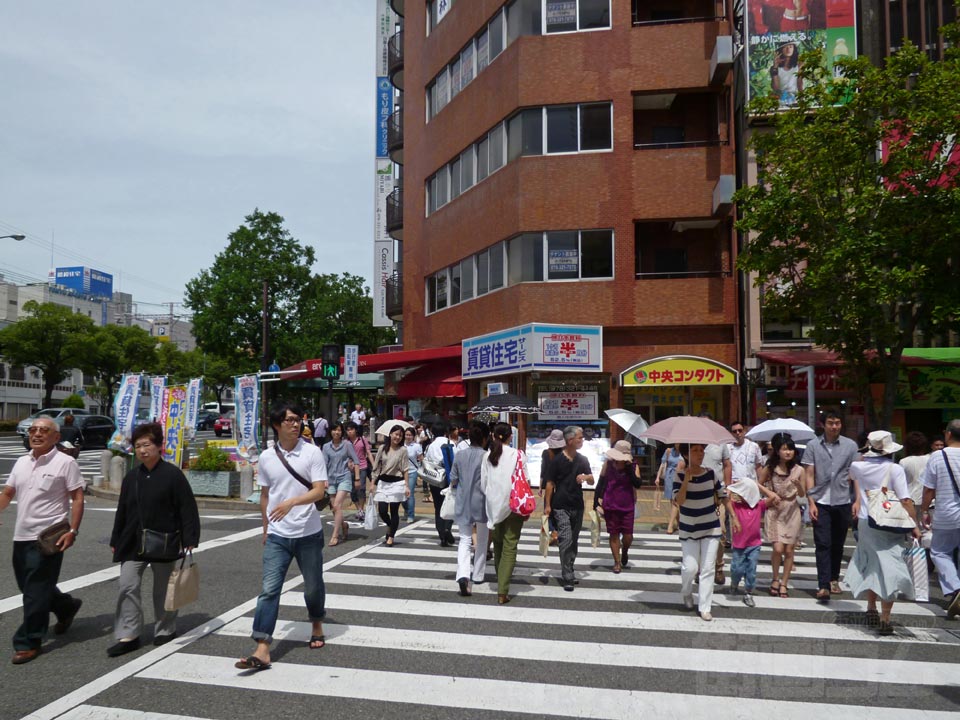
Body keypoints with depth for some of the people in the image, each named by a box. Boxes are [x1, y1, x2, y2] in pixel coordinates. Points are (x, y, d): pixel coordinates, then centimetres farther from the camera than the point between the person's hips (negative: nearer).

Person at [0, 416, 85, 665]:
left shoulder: (65, 462, -8)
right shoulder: (21, 463, 11)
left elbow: (77, 498, -10)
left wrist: (73, 531, -17)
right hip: (21, 536, 7)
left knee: (35, 592, -3)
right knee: (28, 586, 18)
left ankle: (29, 643, 9)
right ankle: (67, 607, 41)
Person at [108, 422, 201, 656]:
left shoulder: (172, 474, -10)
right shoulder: (131, 477, 7)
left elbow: (187, 508, -10)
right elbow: (122, 511, 14)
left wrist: (189, 539, -14)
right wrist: (116, 541, 14)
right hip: (133, 543, 5)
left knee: (163, 589, 9)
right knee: (127, 586, -3)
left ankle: (165, 630, 26)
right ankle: (127, 635, 6)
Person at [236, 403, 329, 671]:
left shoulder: (312, 452, -9)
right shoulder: (266, 457, 1)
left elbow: (320, 490, -15)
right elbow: (265, 495, 12)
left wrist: (291, 502, -30)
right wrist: (266, 528, 16)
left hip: (309, 533, -2)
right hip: (277, 536, 2)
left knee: (313, 585, 15)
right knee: (269, 590, -6)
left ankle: (317, 625, 41)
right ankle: (262, 651, -5)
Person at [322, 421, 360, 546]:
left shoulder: (347, 445, -1)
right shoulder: (326, 447, 6)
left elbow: (356, 461, 1)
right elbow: (324, 464, 4)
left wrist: (357, 478, -2)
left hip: (344, 477, -4)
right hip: (332, 479, 4)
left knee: (337, 505, -16)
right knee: (335, 508, 8)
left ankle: (335, 535, -14)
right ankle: (343, 524, 37)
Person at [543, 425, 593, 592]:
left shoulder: (583, 460, 9)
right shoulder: (557, 460, -7)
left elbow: (592, 480, 11)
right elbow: (550, 483, -4)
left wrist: (585, 477, -13)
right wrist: (547, 504, -7)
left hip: (577, 506, 5)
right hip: (561, 506, -5)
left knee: (574, 540, 12)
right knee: (566, 539, -12)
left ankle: (568, 571, 25)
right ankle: (567, 577, -9)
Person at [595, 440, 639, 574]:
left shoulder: (633, 467, -4)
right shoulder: (608, 464, -3)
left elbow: (637, 484, -15)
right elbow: (600, 483, 2)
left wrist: (629, 469, -21)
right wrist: (596, 501, -3)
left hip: (627, 506, 0)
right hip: (610, 506, 0)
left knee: (628, 535, 1)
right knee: (614, 534, 6)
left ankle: (624, 552, 35)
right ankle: (617, 562, 20)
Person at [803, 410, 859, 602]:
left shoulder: (850, 446, 2)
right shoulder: (813, 445, -1)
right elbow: (809, 475, 0)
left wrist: (858, 500, -2)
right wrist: (811, 502, -6)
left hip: (843, 502, 2)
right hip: (821, 502, -1)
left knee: (838, 544, 12)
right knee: (823, 544, -5)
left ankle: (834, 579, 28)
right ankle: (824, 586, -6)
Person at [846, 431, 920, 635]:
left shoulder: (859, 467, 0)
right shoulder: (895, 469, -10)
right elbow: (906, 501, -14)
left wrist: (865, 454, 26)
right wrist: (915, 525, -7)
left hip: (865, 523, 4)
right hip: (889, 525, -4)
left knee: (871, 565, 20)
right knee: (889, 569, 0)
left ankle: (871, 609, 30)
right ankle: (885, 618, -2)